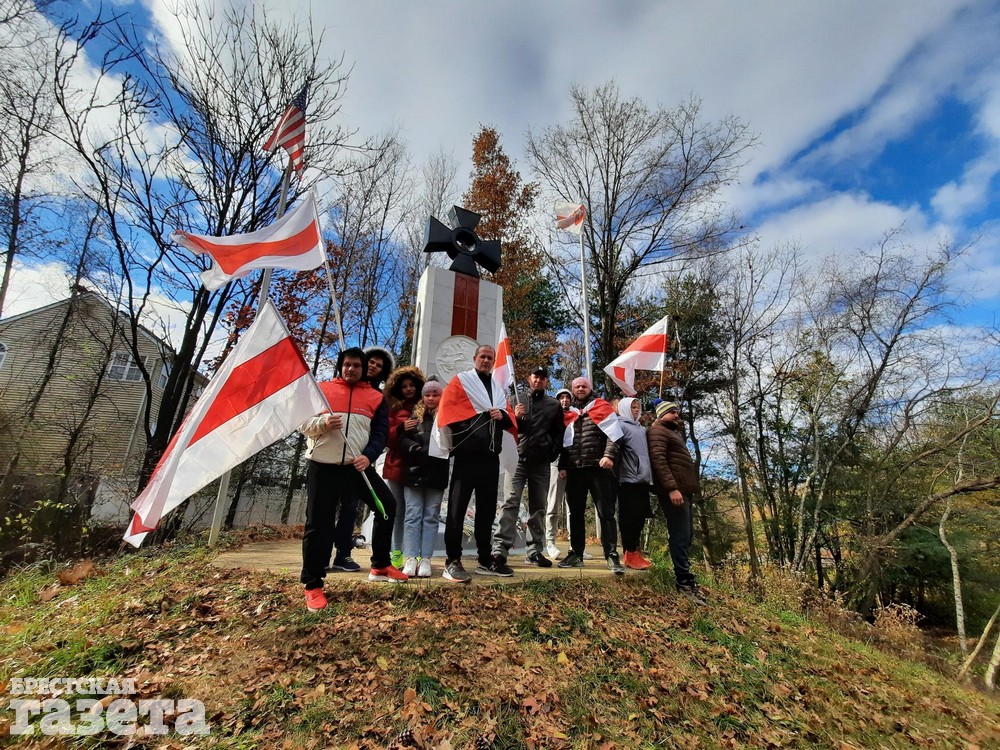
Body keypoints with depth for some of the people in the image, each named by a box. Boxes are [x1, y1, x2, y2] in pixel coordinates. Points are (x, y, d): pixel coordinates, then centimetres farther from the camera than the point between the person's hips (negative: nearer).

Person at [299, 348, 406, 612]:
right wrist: (323, 423, -16)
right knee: (318, 524, -1)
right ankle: (312, 585, 15)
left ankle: (380, 566, 22)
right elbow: (303, 423, 5)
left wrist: (369, 455, -15)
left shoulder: (375, 397, 8)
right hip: (323, 467, -2)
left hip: (358, 466, 3)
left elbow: (380, 432, 2)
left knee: (387, 506, 5)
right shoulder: (321, 389, 6)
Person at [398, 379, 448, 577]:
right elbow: (403, 440, -2)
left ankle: (425, 559, 10)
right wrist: (419, 450, -16)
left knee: (431, 517, 5)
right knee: (413, 516, 1)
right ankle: (411, 559, 5)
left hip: (437, 474, 0)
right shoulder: (414, 416, 7)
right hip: (414, 472, 1)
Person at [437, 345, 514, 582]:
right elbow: (446, 411, -8)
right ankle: (452, 562, 2)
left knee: (487, 509, 12)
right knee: (457, 508, -4)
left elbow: (510, 420, 20)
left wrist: (502, 415, -2)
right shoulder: (459, 381, 4)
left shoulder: (499, 389, 22)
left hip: (490, 457, 6)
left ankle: (485, 560, 21)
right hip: (467, 455, -6)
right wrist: (455, 440, -15)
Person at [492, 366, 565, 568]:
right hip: (518, 459, -1)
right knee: (511, 503, -10)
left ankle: (534, 550, 13)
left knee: (538, 507, 6)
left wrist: (553, 453, 0)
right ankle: (500, 549, -12)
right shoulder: (517, 400, 12)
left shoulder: (554, 405, 13)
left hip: (542, 463, 2)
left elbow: (559, 433, 13)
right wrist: (515, 417, -7)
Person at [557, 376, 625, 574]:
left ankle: (612, 556, 1)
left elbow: (613, 434, -4)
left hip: (599, 468, -4)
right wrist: (562, 465, 10)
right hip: (574, 470, 4)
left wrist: (609, 455, -17)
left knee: (606, 513, -3)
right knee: (576, 513, 10)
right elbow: (564, 442, 18)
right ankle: (576, 554, 19)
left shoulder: (602, 408, 5)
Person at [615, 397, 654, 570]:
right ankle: (630, 554, 3)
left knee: (640, 516, 11)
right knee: (629, 516, -3)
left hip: (642, 478, 8)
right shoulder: (621, 426, -3)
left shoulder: (641, 429, 19)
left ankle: (635, 551, 21)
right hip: (629, 478, -8)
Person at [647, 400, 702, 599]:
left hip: (683, 490, 10)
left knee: (686, 536, 12)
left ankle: (685, 577, 19)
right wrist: (671, 488, -24)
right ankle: (684, 581, -4)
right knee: (680, 536, -9)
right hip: (674, 490, -10)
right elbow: (658, 460, -17)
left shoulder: (674, 432, 28)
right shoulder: (658, 431, -3)